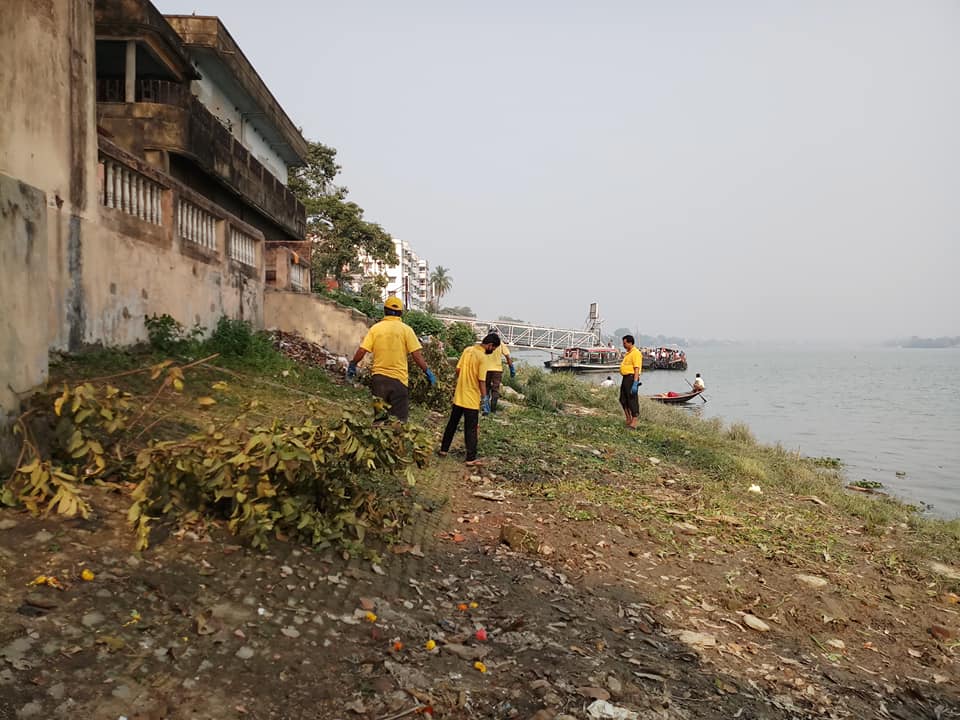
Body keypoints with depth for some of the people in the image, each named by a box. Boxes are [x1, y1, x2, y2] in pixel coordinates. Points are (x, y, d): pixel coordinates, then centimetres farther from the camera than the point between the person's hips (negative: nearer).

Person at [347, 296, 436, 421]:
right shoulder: (406, 329, -4)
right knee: (399, 420, 3)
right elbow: (417, 355, -9)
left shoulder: (375, 328, 1)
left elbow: (361, 351, -2)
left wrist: (352, 365, 15)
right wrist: (427, 371, 3)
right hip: (398, 378, -2)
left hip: (378, 377, 2)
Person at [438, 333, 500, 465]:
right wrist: (485, 399, -13)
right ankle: (471, 458, 6)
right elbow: (481, 381, -19)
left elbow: (458, 370, 8)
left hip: (459, 396, 7)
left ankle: (444, 449, 28)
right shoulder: (482, 357, -17)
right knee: (471, 429, 1)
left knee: (452, 423, 18)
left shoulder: (467, 350, 3)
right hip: (471, 399, -7)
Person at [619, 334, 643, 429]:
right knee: (623, 400, 14)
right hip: (625, 378, 10)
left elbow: (636, 369, -20)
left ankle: (634, 423, -3)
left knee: (632, 400, -6)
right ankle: (628, 420, 25)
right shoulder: (628, 353, 17)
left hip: (631, 378, -10)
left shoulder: (636, 353, -14)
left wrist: (635, 383, -26)